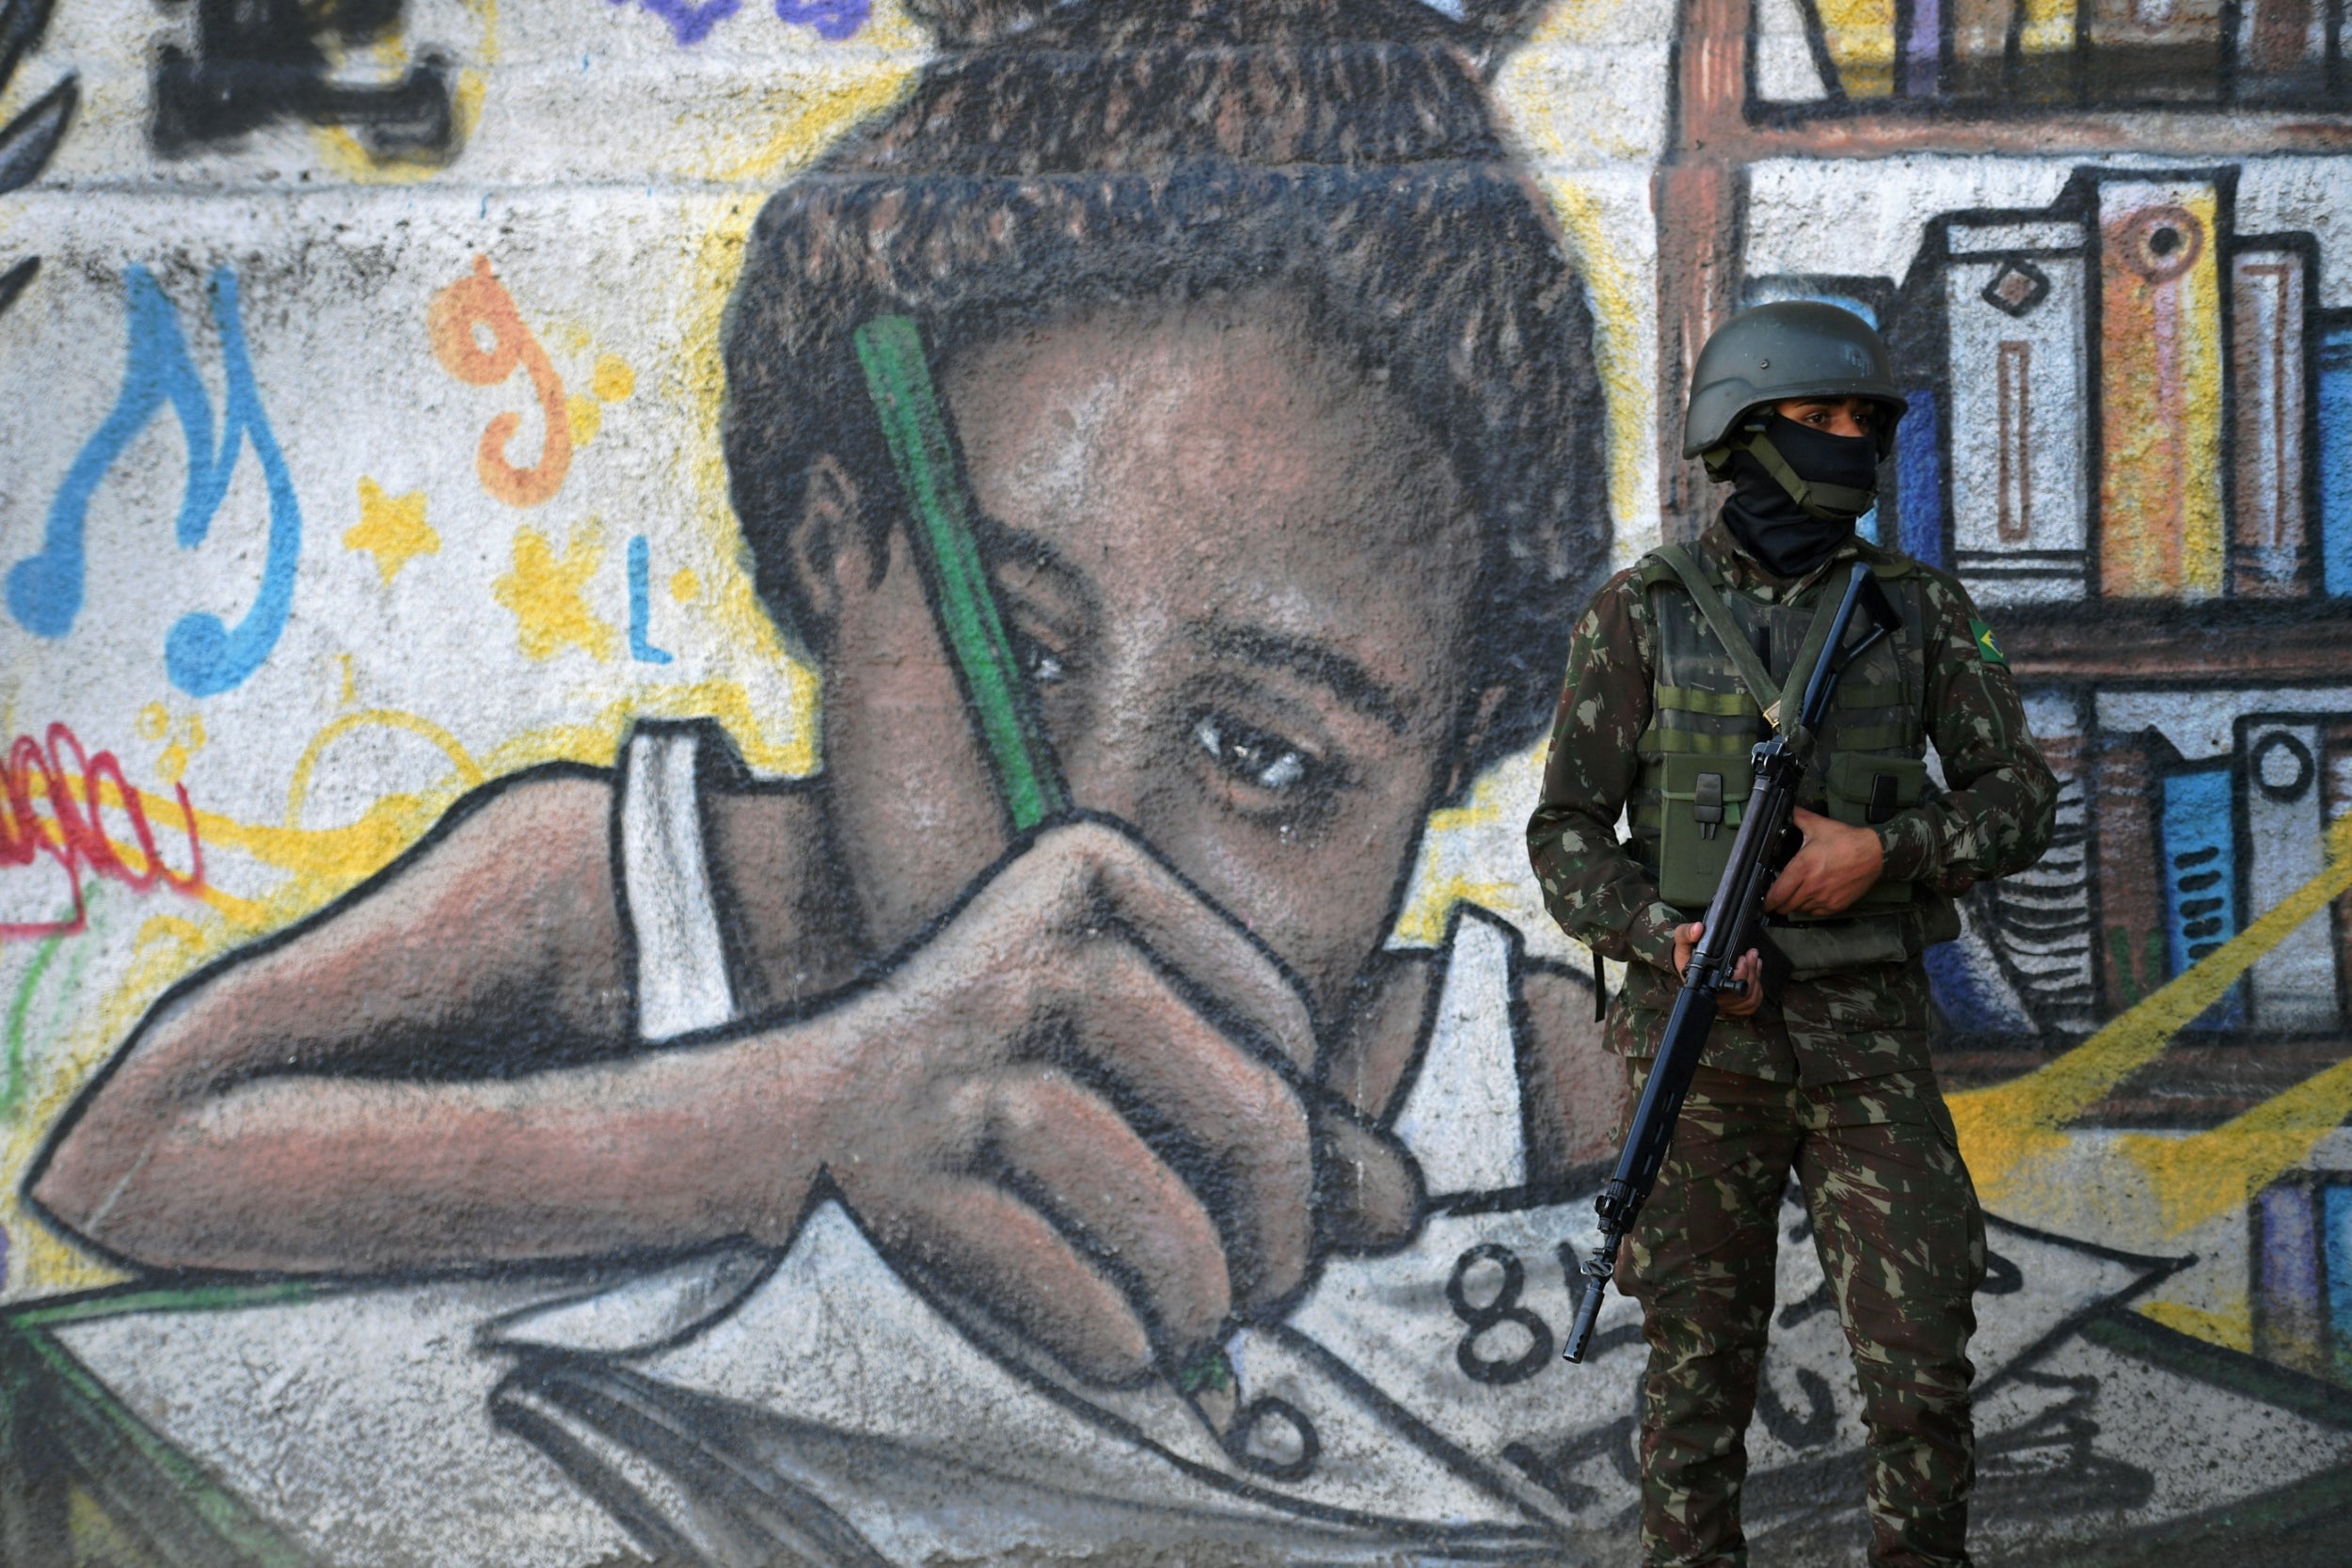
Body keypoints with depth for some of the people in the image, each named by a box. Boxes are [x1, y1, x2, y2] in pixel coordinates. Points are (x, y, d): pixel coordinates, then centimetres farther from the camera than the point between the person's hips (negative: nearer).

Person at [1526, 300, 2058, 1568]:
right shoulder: (1641, 616, 1)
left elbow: (2018, 806, 4)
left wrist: (1880, 851, -15)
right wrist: (1667, 936, -18)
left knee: (1924, 1366, -4)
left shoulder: (1918, 610, 5)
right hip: (1700, 1035, -1)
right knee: (1700, 1371, 4)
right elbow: (1566, 836, 1)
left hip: (1864, 1037, 1)